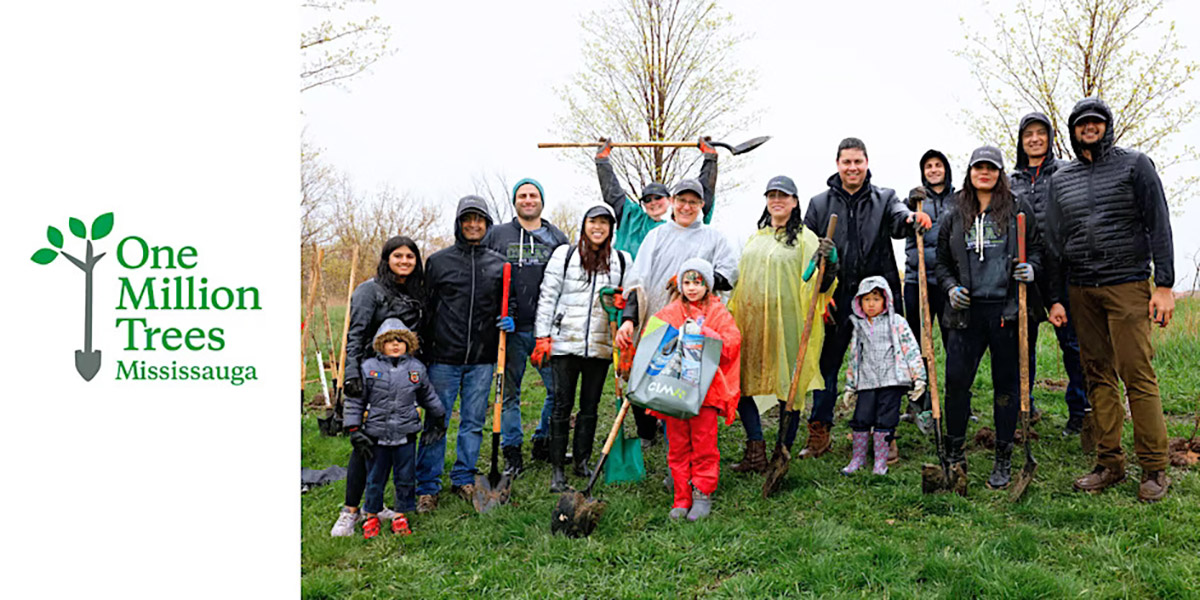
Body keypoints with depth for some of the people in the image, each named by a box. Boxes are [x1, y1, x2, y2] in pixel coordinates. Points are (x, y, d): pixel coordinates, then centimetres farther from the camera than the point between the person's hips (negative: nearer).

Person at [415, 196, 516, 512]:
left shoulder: (499, 264, 9)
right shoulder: (438, 261, 3)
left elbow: (509, 301, 21)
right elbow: (425, 307, 5)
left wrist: (508, 320, -1)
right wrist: (422, 351, 1)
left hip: (482, 358, 2)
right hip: (443, 357, -2)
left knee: (473, 422, 10)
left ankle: (464, 479, 25)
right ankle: (427, 487, 10)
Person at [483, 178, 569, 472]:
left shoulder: (558, 238, 11)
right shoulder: (496, 235, 8)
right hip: (511, 329, -1)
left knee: (559, 387, 1)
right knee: (509, 391, 5)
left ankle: (544, 442, 20)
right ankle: (512, 451, 16)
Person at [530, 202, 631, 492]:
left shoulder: (622, 260, 10)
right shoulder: (565, 254, 4)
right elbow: (547, 296, 3)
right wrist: (542, 337, -3)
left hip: (601, 346, 2)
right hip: (565, 343, -2)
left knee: (590, 406, 10)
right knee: (562, 405, 0)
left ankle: (582, 462, 24)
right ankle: (557, 471, 6)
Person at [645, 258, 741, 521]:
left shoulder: (718, 312, 7)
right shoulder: (669, 312, 11)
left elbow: (731, 342, -5)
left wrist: (702, 332, -14)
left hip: (705, 389, -2)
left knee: (704, 444, -1)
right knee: (677, 445, 5)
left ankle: (703, 494, 11)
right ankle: (682, 498, 14)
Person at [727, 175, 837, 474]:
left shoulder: (804, 238, -2)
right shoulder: (756, 237, 17)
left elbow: (818, 282, -11)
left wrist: (828, 261, -30)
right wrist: (732, 316, 21)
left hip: (786, 321, -6)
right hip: (750, 321, 6)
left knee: (789, 387, 1)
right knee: (741, 384, 5)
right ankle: (756, 453, 13)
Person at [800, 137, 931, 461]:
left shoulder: (884, 198, 8)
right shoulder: (819, 204, 8)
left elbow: (899, 222, -14)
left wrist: (912, 219, -39)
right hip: (835, 300, 1)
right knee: (826, 365, 6)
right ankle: (819, 432, 16)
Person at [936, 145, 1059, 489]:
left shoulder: (1019, 210, 7)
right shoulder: (955, 217, 13)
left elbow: (1038, 248, 11)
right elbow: (943, 263, 18)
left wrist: (1032, 269, -9)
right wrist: (950, 287, 0)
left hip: (1007, 309, -1)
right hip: (967, 310, 2)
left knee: (1006, 383, 4)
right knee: (955, 380, -2)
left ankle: (1003, 461, 15)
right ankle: (954, 455, 13)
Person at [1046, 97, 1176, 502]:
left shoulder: (1135, 164, 3)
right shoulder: (1061, 179, 14)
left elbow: (1158, 225, -1)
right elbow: (1056, 241, 15)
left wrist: (1164, 285, -8)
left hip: (1127, 284, -4)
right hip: (1081, 290, 4)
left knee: (1137, 374, -7)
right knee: (1098, 376, 6)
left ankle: (1154, 469, 1)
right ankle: (1109, 464, 12)